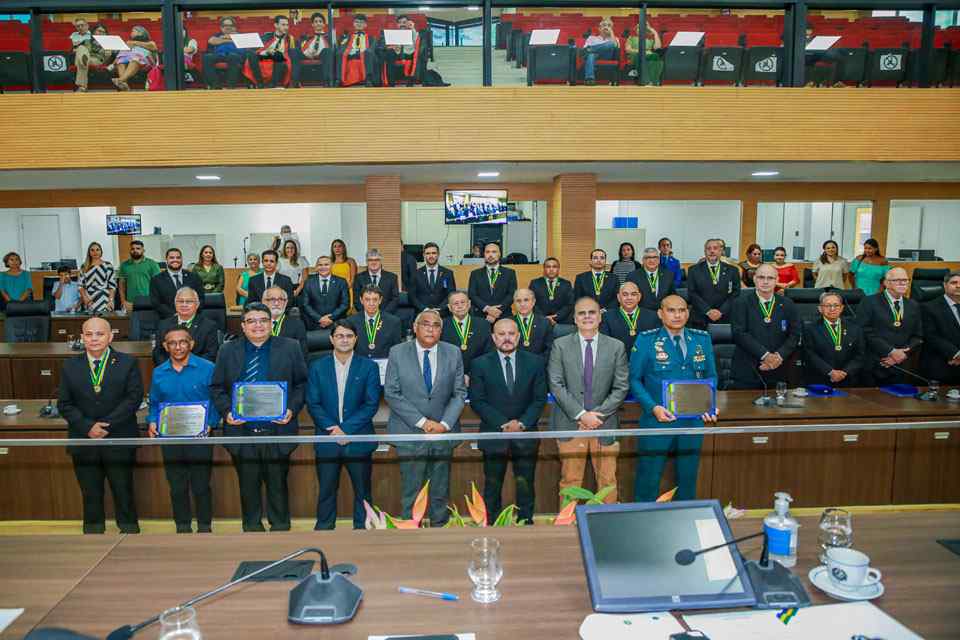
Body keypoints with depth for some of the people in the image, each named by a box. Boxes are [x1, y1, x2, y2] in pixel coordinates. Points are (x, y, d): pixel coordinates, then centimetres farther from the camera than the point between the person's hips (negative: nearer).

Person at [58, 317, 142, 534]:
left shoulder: (128, 363, -2)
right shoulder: (70, 366, 6)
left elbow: (134, 398, -9)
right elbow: (64, 403, 3)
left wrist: (107, 424, -16)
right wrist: (88, 426, -11)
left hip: (119, 440, -2)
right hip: (84, 441, 2)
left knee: (123, 491, 8)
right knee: (90, 494, 12)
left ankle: (129, 529, 24)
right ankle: (93, 531, 27)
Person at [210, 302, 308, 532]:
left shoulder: (290, 348, 3)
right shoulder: (227, 351, 7)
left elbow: (301, 384, 3)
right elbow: (217, 388, 8)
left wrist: (292, 410, -10)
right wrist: (227, 411, -8)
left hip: (277, 430, -1)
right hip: (242, 432, 1)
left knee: (278, 485, 10)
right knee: (248, 486, 12)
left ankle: (280, 528, 25)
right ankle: (251, 528, 28)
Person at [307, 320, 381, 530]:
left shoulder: (369, 367, 1)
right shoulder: (317, 367, 6)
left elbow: (372, 404, -5)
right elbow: (313, 404, 1)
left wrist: (346, 429, -13)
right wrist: (332, 428, -13)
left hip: (359, 440, -1)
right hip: (327, 440, 1)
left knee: (363, 491, 7)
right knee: (326, 491, 8)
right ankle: (324, 528, 23)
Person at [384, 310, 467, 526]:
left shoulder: (453, 353, 4)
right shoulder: (398, 353, -2)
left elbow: (459, 393, 3)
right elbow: (392, 394, -6)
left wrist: (444, 424, -10)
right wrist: (422, 422, -13)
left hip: (444, 433, 2)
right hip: (410, 433, -2)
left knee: (441, 492, 11)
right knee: (411, 493, 5)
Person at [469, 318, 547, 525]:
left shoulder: (535, 362, 4)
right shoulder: (481, 364, 0)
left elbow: (540, 399, 2)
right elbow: (477, 401, -4)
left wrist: (522, 423, -11)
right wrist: (502, 424, -13)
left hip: (525, 435, 1)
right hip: (494, 436, -1)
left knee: (526, 488, 8)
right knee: (492, 488, 6)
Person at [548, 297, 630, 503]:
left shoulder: (616, 347, 5)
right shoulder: (560, 345, 2)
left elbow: (621, 387, 1)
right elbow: (556, 385, -5)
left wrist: (598, 414, -9)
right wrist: (581, 414, -12)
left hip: (604, 424, 1)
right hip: (570, 424, -1)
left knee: (608, 481, 7)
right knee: (569, 480, 5)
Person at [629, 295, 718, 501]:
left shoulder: (702, 339, 6)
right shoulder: (646, 340, -5)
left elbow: (711, 377, 12)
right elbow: (634, 379, -5)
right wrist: (653, 407, -17)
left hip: (693, 420, 4)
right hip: (657, 420, -3)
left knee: (688, 477, 15)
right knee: (648, 478, 3)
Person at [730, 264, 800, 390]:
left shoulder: (787, 304, 9)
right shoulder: (741, 303, -1)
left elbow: (794, 335, 4)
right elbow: (739, 333, -11)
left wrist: (779, 356, -12)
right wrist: (765, 355, -18)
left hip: (777, 373, 3)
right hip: (747, 372, -3)